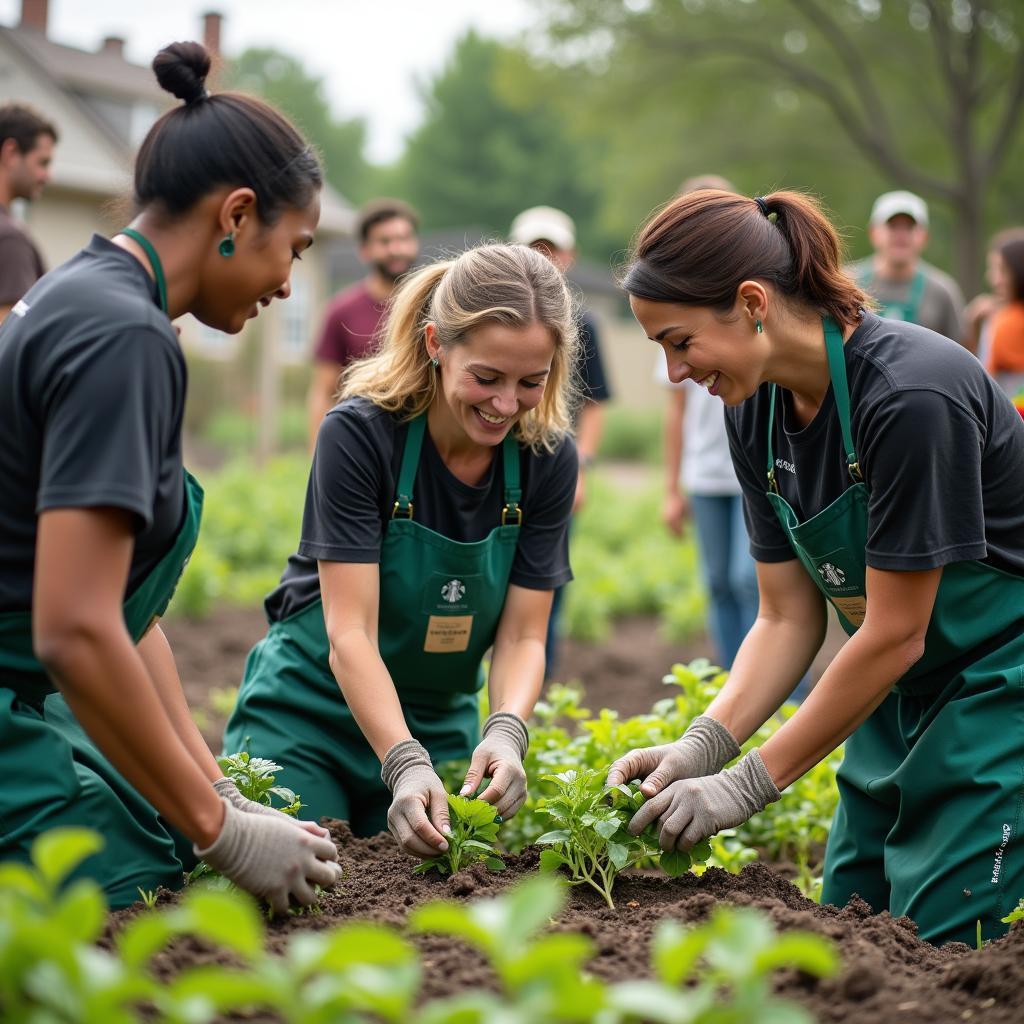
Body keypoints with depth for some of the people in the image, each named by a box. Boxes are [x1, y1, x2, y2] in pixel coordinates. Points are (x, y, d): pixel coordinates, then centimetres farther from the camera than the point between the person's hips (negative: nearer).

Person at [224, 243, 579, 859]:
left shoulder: (548, 458, -10)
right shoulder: (360, 433, -22)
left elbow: (522, 636, -9)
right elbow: (350, 632, -26)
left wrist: (506, 733, -30)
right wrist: (406, 767, -40)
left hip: (440, 723, 4)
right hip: (313, 709, -3)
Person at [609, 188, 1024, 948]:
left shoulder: (912, 393, -27)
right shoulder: (758, 411, -3)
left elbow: (894, 635, -24)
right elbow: (788, 619, 0)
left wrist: (749, 784, -20)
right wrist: (701, 748, -14)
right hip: (900, 694, 8)